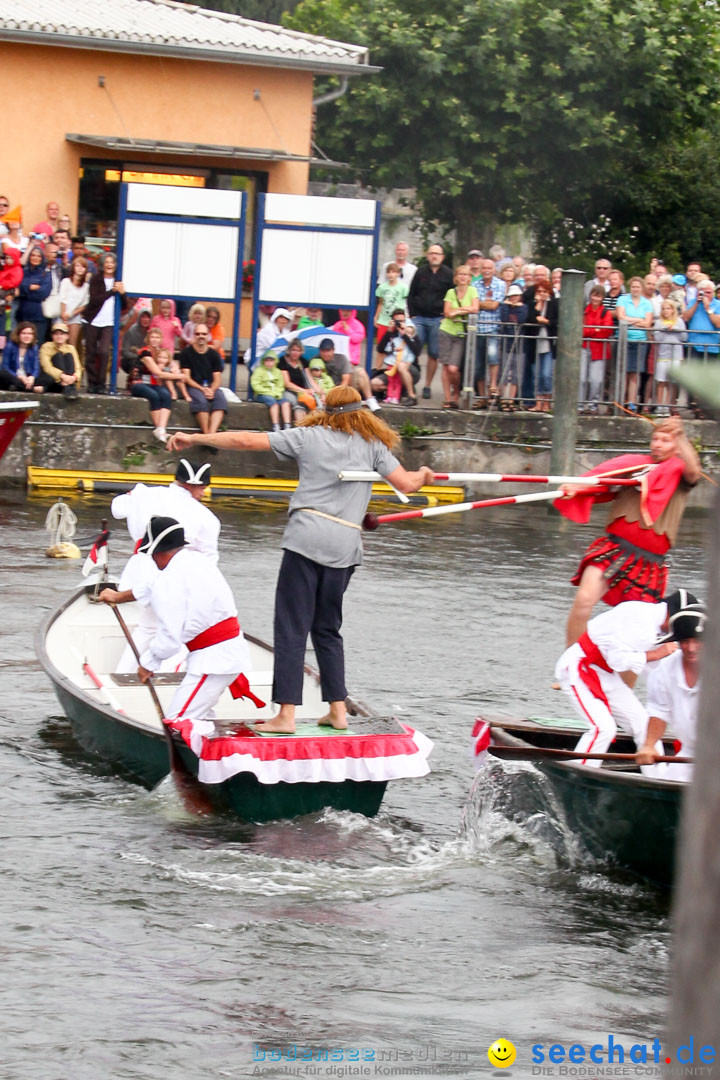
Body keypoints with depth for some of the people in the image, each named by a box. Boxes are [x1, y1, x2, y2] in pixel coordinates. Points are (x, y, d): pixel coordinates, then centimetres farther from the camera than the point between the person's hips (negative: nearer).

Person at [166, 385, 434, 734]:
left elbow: (247, 441, 5)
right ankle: (338, 709, 15)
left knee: (292, 627, -3)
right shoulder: (373, 445, 12)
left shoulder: (309, 437, 8)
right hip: (345, 546, 3)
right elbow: (406, 484, 8)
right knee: (327, 628, 17)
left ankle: (286, 714, -10)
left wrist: (193, 438, 12)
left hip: (307, 537, -3)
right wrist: (424, 475, 31)